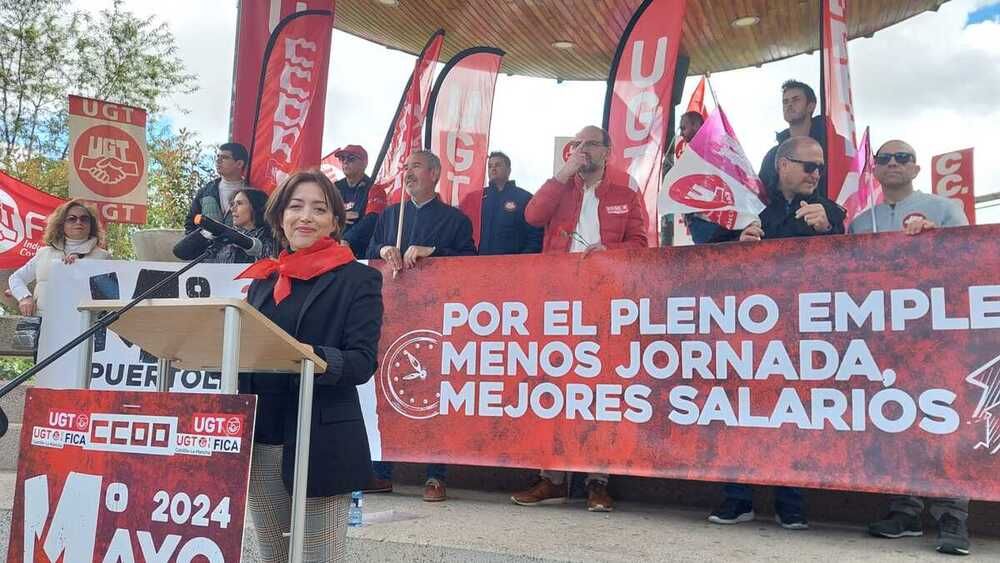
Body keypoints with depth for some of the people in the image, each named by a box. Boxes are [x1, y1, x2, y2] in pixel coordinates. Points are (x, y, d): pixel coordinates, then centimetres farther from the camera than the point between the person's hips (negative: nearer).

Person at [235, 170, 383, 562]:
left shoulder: (358, 279, -1)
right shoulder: (263, 280, 16)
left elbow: (363, 361, -11)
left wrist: (317, 359, -29)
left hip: (321, 443, -5)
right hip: (260, 441, 6)